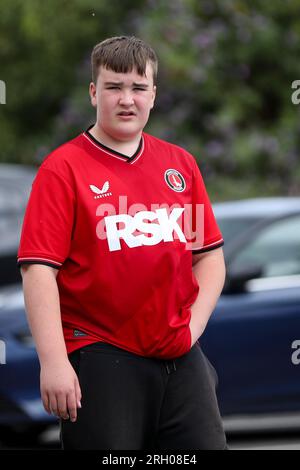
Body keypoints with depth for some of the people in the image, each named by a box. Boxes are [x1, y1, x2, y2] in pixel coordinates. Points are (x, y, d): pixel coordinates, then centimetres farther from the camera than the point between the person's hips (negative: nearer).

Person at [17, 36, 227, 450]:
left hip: (181, 356, 5)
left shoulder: (181, 164, 11)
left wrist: (195, 323, -1)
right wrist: (53, 362, -19)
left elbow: (210, 254, 16)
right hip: (100, 358, -5)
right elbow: (39, 269, -11)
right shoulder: (63, 168, -4)